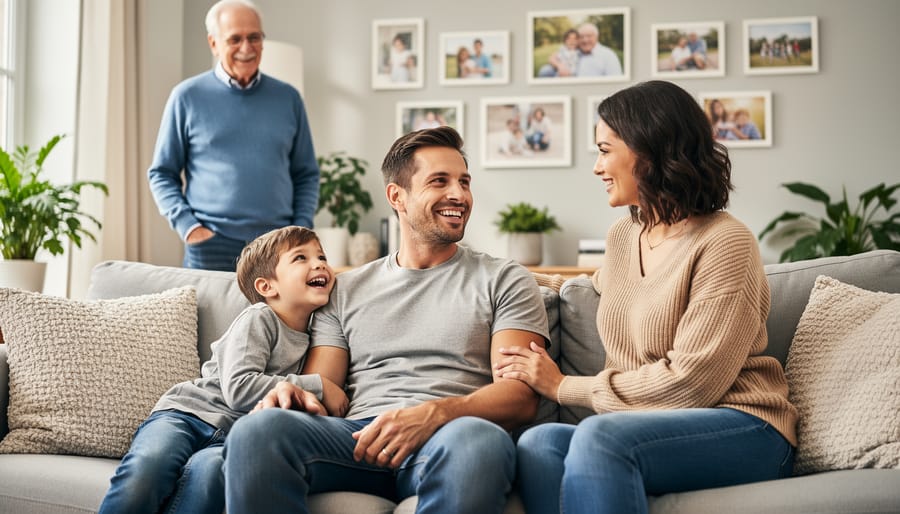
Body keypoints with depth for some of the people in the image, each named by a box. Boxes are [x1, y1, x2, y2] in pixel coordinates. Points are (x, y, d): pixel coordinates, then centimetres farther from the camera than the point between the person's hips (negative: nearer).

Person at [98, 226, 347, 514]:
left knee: (208, 468, -35)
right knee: (146, 466, -36)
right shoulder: (258, 319, 1)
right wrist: (317, 386, -10)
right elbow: (238, 388, -13)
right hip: (188, 412, -3)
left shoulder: (312, 338, 17)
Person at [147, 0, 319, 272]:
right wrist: (187, 226, -7)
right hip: (211, 246, -2)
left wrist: (301, 229, 1)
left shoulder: (288, 98, 11)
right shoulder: (188, 96, 4)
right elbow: (162, 173, 7)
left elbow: (306, 174, 15)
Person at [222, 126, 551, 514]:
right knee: (257, 429, -30)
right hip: (360, 437, 2)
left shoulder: (504, 281, 15)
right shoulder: (346, 290, 24)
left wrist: (435, 413, -18)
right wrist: (294, 393, -11)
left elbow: (520, 397, 2)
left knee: (478, 438, -41)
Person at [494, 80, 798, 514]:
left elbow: (689, 382, -15)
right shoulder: (622, 235, 14)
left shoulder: (724, 243, -10)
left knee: (599, 437, -36)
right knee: (538, 443, -27)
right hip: (649, 427, 6)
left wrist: (564, 388, -8)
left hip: (742, 429, -6)